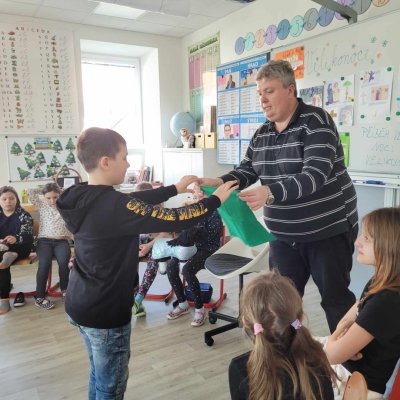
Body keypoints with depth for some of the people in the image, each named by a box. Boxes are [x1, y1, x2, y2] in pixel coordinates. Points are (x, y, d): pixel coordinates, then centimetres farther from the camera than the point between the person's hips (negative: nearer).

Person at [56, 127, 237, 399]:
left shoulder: (83, 198, -1)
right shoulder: (114, 206, -28)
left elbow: (136, 201, 8)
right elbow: (173, 220, -25)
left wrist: (175, 189, 10)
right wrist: (216, 200, -12)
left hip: (80, 304, 9)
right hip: (105, 311, -9)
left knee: (100, 374, 27)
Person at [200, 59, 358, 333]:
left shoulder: (315, 121, -15)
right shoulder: (262, 134, 6)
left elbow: (315, 175, -27)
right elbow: (246, 171, 7)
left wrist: (270, 193, -41)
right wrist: (219, 182, -15)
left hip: (329, 231, -6)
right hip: (284, 236, 6)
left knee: (336, 300, 9)